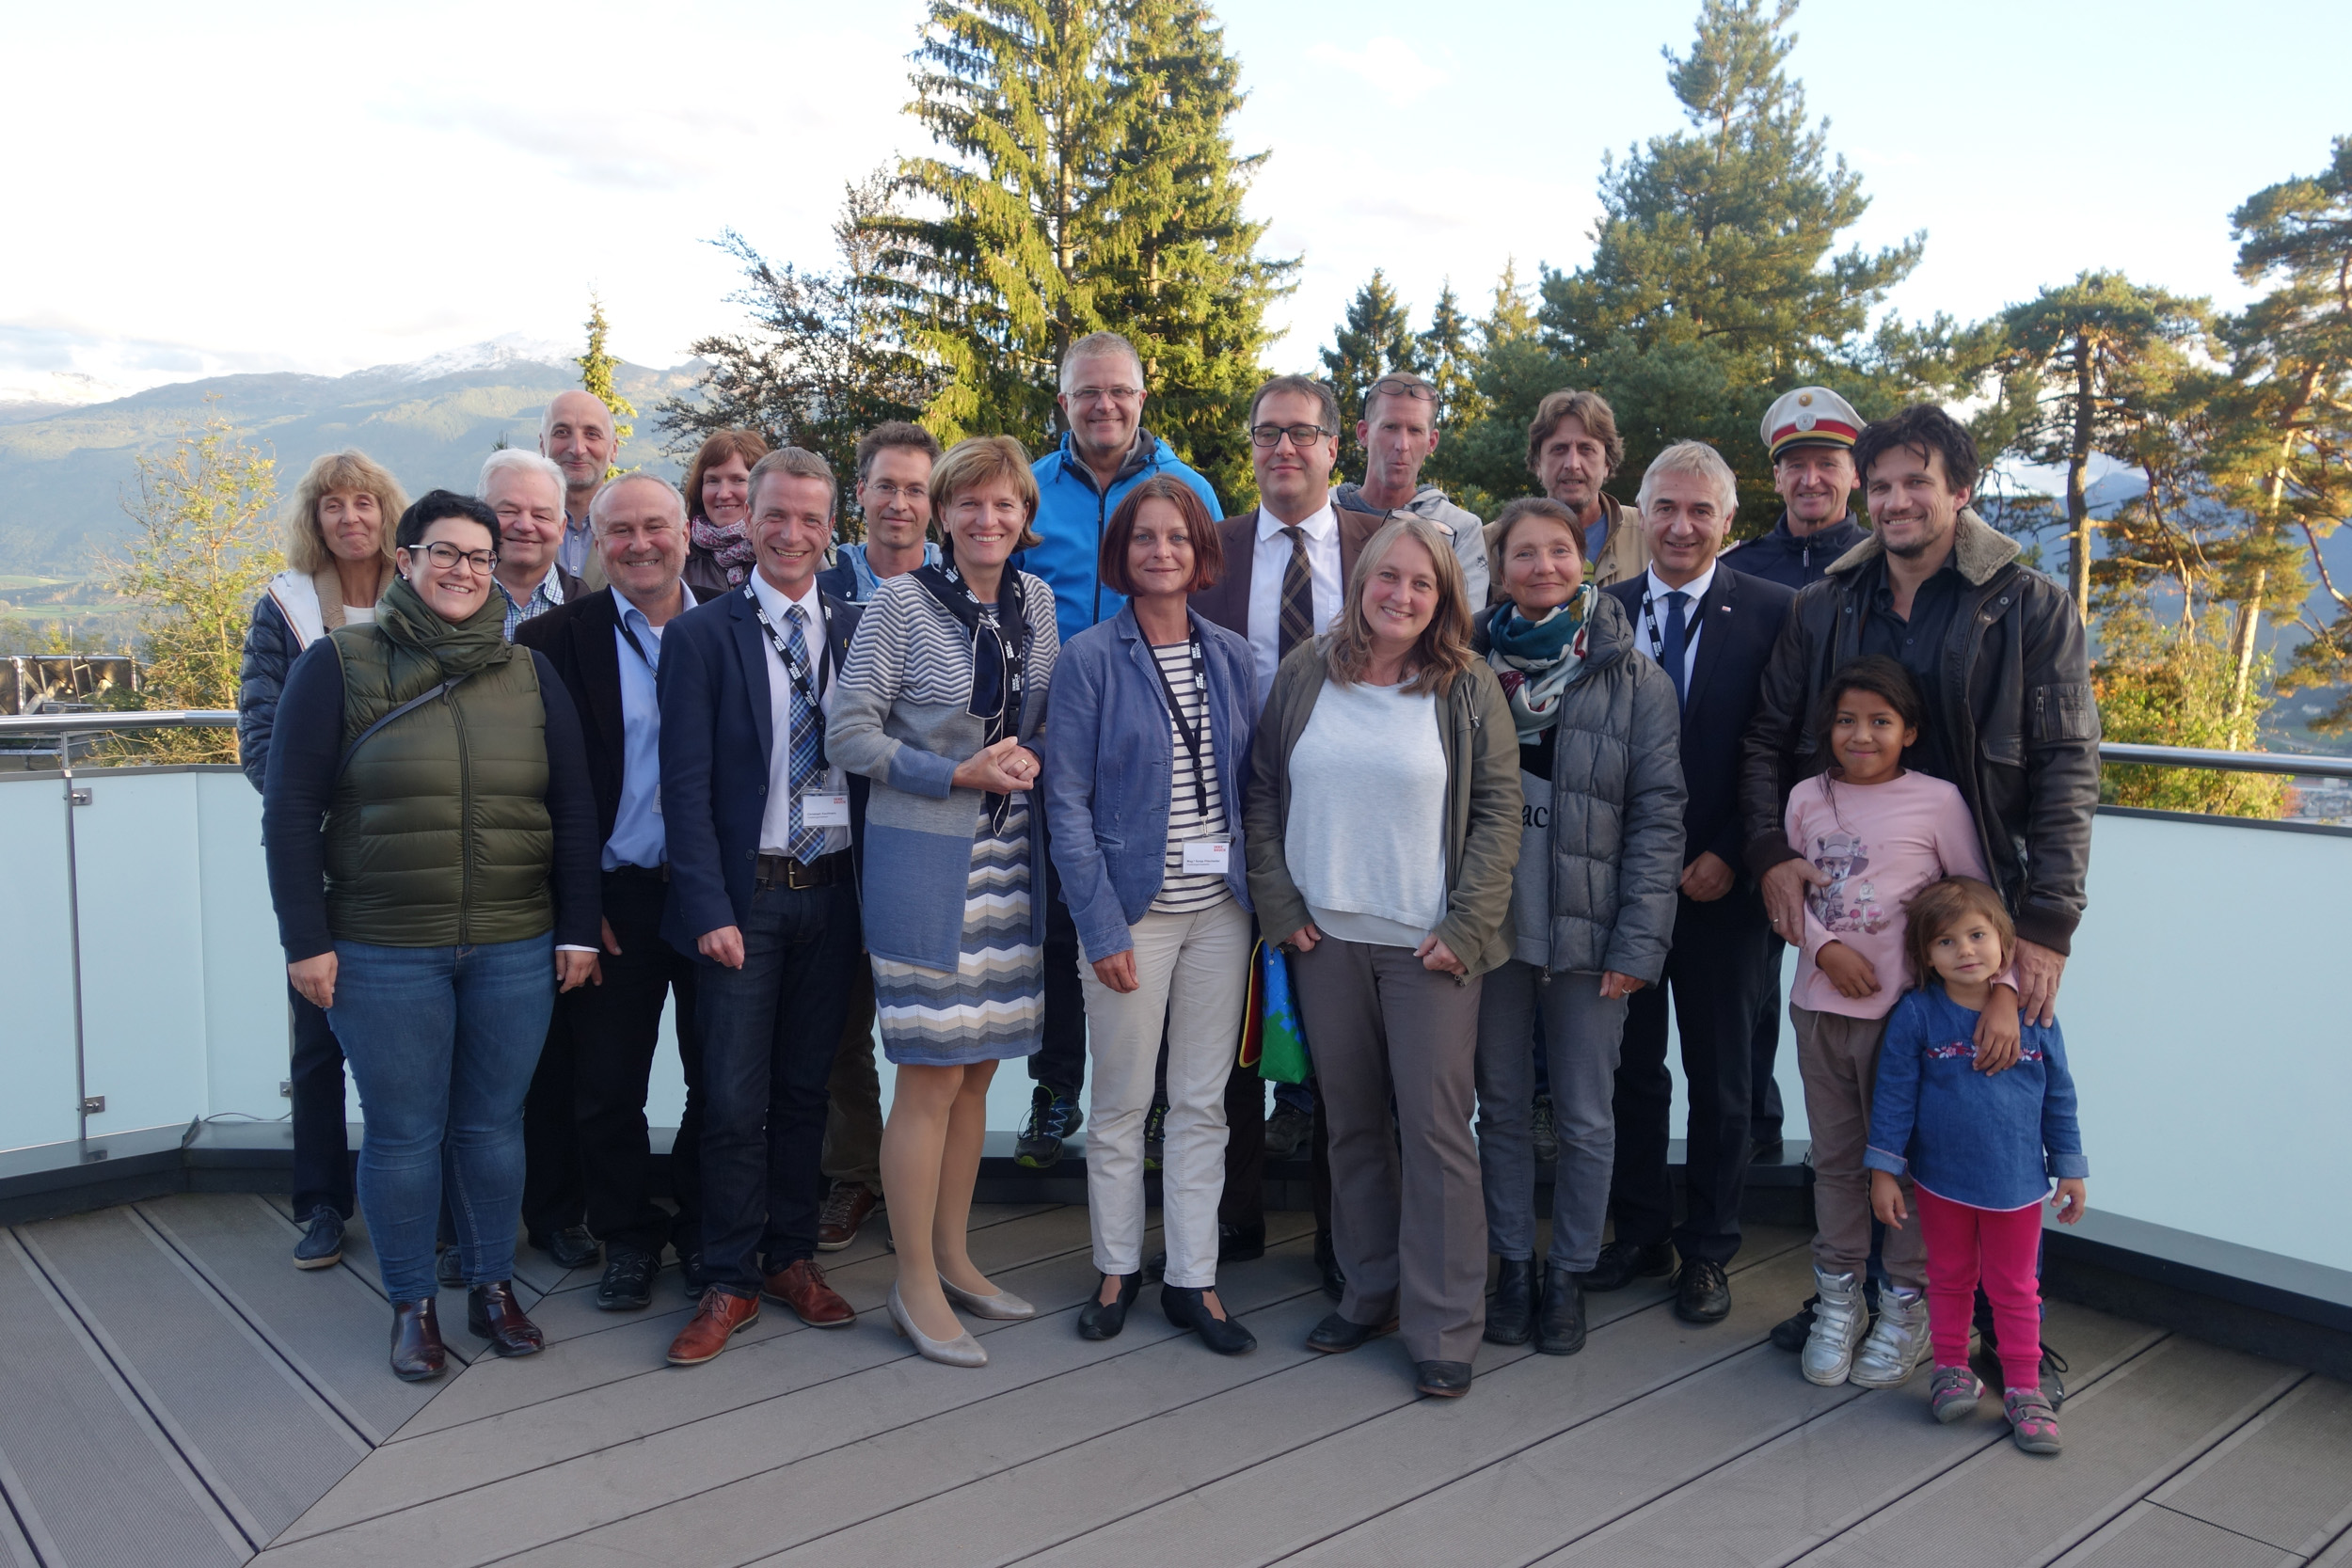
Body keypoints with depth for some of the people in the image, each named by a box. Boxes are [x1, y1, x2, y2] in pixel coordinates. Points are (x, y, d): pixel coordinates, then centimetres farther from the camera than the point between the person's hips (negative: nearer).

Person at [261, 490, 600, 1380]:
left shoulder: (527, 673, 6)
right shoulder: (339, 664, -2)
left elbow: (574, 808, 7)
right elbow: (290, 809, -4)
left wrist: (578, 930, 2)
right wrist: (306, 941, -9)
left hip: (516, 951, 2)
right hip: (383, 955, -2)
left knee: (492, 1128, 12)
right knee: (402, 1135, 7)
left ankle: (494, 1286, 29)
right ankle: (412, 1305, 24)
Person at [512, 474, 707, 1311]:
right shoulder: (557, 639, -2)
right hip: (614, 900, -1)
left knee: (722, 1080, 10)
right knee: (607, 1089, 9)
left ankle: (705, 1231, 29)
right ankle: (628, 1237, 28)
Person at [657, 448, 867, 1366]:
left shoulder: (858, 630, 8)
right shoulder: (700, 636, -2)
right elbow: (687, 786, -6)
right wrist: (710, 909, -13)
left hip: (830, 891, 3)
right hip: (743, 894, -3)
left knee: (804, 1088, 13)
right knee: (734, 1100, 1)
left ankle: (792, 1257, 28)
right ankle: (729, 1282, 16)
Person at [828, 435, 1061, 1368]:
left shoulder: (1036, 601, 8)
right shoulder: (902, 603, -8)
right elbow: (848, 732, -10)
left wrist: (1028, 759, -2)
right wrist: (962, 773, -15)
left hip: (1011, 860, 6)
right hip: (924, 860, -5)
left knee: (977, 1070, 13)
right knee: (931, 1075, -2)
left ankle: (952, 1257, 27)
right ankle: (915, 1285, 12)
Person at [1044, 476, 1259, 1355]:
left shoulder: (1231, 656, 8)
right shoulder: (1089, 658, -4)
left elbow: (1249, 782, 11)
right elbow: (1066, 801, -7)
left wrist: (1261, 892, 2)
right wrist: (1100, 924, -13)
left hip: (1220, 904, 4)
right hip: (1133, 904, -3)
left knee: (1203, 1102, 9)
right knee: (1121, 1102, 6)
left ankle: (1192, 1279, 20)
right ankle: (1117, 1267, 24)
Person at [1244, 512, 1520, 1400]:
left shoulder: (1468, 687, -1)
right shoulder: (1305, 676, 5)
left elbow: (1498, 810, -2)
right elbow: (1262, 793, 9)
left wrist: (1465, 928, -10)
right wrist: (1280, 905, 0)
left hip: (1427, 947, -3)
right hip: (1327, 937, 3)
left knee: (1435, 1128, -2)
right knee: (1352, 1122, 12)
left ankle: (1444, 1328, 9)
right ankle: (1370, 1293, 27)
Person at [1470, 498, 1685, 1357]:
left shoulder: (1635, 680, -2)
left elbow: (1658, 817, -5)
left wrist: (1639, 941, -11)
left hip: (1585, 930, -2)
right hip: (1490, 925, 2)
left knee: (1584, 1116, 7)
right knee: (1502, 1104, 12)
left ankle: (1568, 1275, 25)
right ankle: (1512, 1266, 28)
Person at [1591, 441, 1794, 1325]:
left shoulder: (1772, 614, -4)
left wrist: (1731, 857, -13)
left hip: (1720, 886, -2)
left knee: (1719, 1078, 11)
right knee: (1630, 1067, 12)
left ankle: (1708, 1249, 26)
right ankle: (1640, 1233, 29)